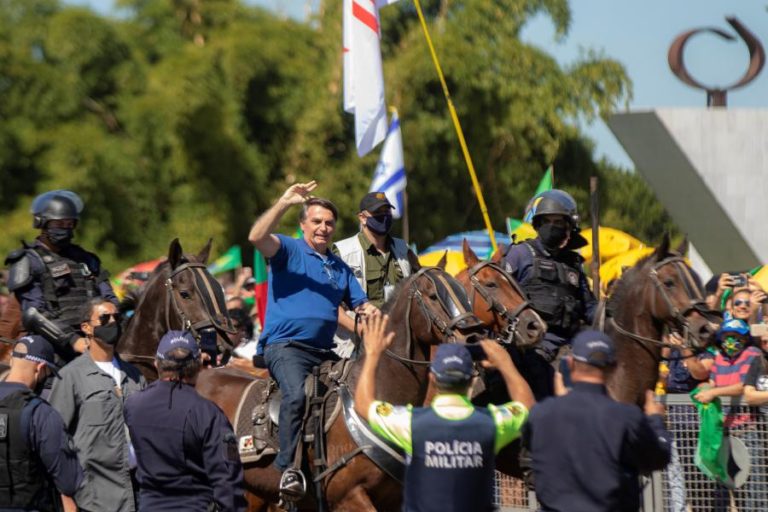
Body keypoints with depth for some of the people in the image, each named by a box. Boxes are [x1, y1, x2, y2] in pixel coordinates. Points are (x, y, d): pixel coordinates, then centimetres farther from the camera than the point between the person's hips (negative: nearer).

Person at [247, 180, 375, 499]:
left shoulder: (340, 267, 23)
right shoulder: (289, 251, 4)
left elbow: (361, 304, 23)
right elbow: (257, 237, -16)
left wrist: (371, 313, 0)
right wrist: (285, 202, -20)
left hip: (324, 351, 7)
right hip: (285, 345, -7)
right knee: (296, 393, -32)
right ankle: (288, 468, -32)